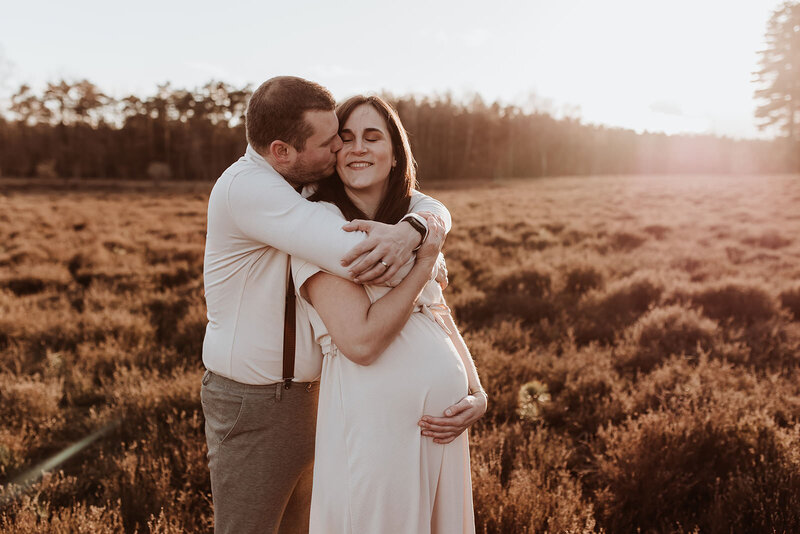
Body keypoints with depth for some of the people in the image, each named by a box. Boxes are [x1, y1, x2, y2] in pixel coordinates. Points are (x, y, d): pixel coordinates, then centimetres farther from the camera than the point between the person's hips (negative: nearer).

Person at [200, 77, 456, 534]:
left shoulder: (326, 180, 0)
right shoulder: (246, 187, -26)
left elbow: (433, 210, -5)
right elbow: (362, 262, -35)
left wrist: (409, 233, -30)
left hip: (310, 391, 8)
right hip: (253, 408, -8)